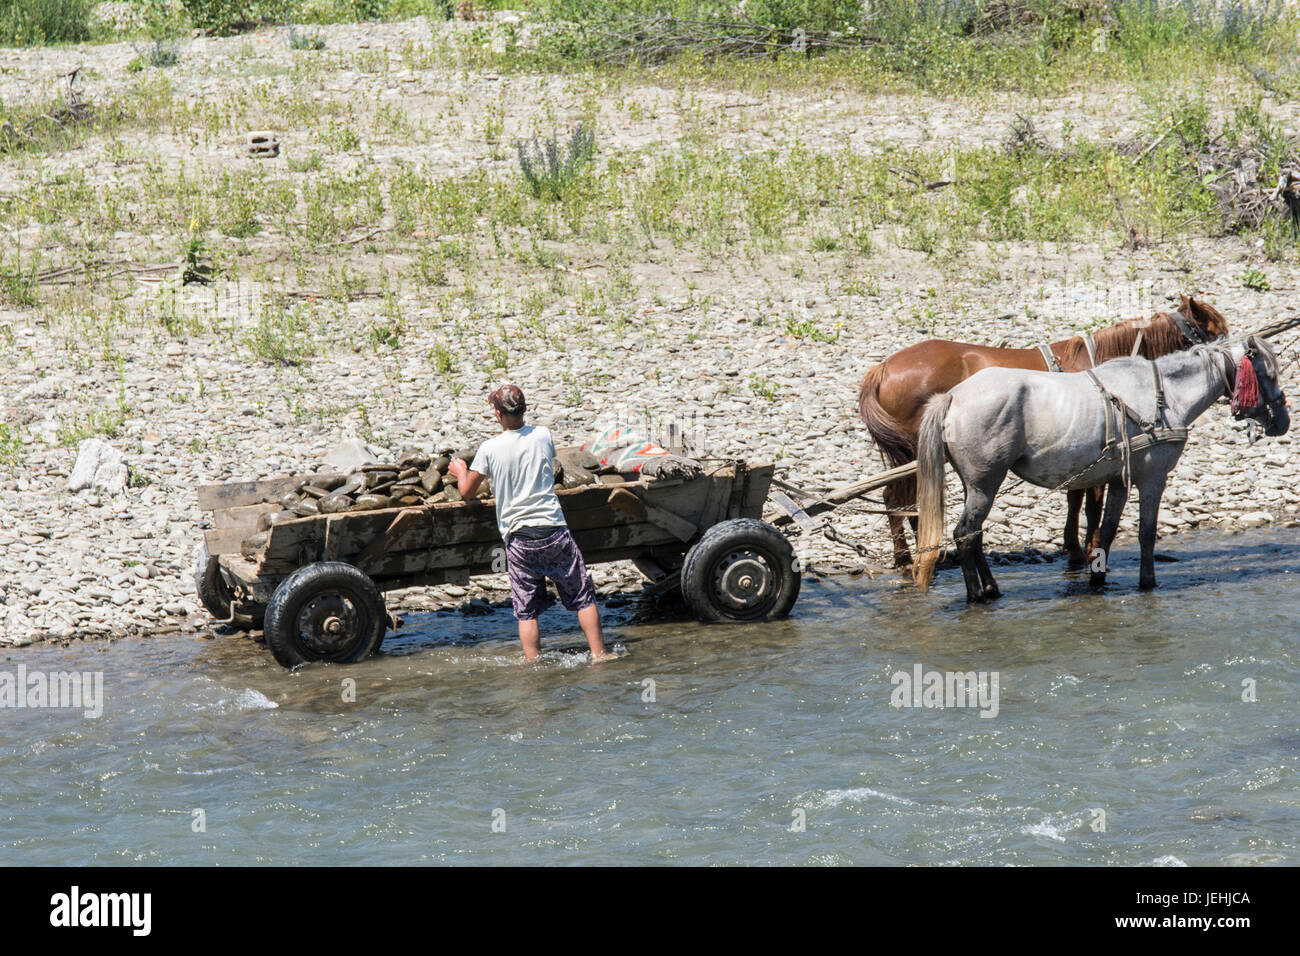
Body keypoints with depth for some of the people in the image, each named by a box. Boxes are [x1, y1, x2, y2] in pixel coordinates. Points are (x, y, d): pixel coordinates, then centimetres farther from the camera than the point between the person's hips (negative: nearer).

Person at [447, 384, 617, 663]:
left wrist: (460, 472, 24)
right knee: (583, 597, 11)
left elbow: (466, 492, 2)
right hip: (553, 529, 1)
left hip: (518, 538, -1)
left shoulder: (489, 449, -5)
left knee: (527, 611, 5)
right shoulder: (542, 436, 2)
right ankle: (599, 653, 9)